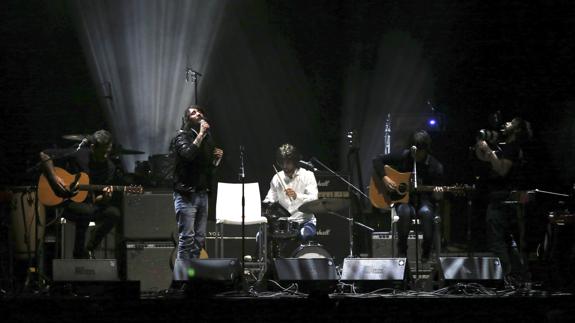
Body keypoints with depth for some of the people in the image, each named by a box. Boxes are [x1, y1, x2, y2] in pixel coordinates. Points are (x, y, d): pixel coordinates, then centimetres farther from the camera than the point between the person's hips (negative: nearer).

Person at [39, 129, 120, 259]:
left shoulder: (109, 168, -2)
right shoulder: (77, 155, -12)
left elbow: (97, 200, 0)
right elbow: (44, 155, -7)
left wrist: (104, 198, -25)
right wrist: (55, 178, -17)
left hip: (89, 203, 4)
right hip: (67, 203, -4)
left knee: (114, 213, -23)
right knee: (88, 211, -36)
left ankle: (89, 248, -5)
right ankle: (79, 252, -15)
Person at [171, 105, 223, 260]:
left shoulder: (207, 138, 18)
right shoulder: (182, 136, -3)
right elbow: (188, 154, -25)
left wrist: (217, 158, 6)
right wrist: (201, 134, -19)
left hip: (202, 193, 7)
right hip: (186, 194, -7)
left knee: (200, 239, 6)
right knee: (187, 238, -10)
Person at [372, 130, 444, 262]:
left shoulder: (435, 167, -5)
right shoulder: (403, 157, -2)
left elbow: (435, 195, -2)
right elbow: (377, 160, 2)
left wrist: (437, 196, -27)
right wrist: (384, 178, -13)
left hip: (424, 200, 0)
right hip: (403, 200, 0)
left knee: (426, 212, -37)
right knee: (405, 212, -37)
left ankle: (426, 253, -18)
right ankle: (401, 250, -18)